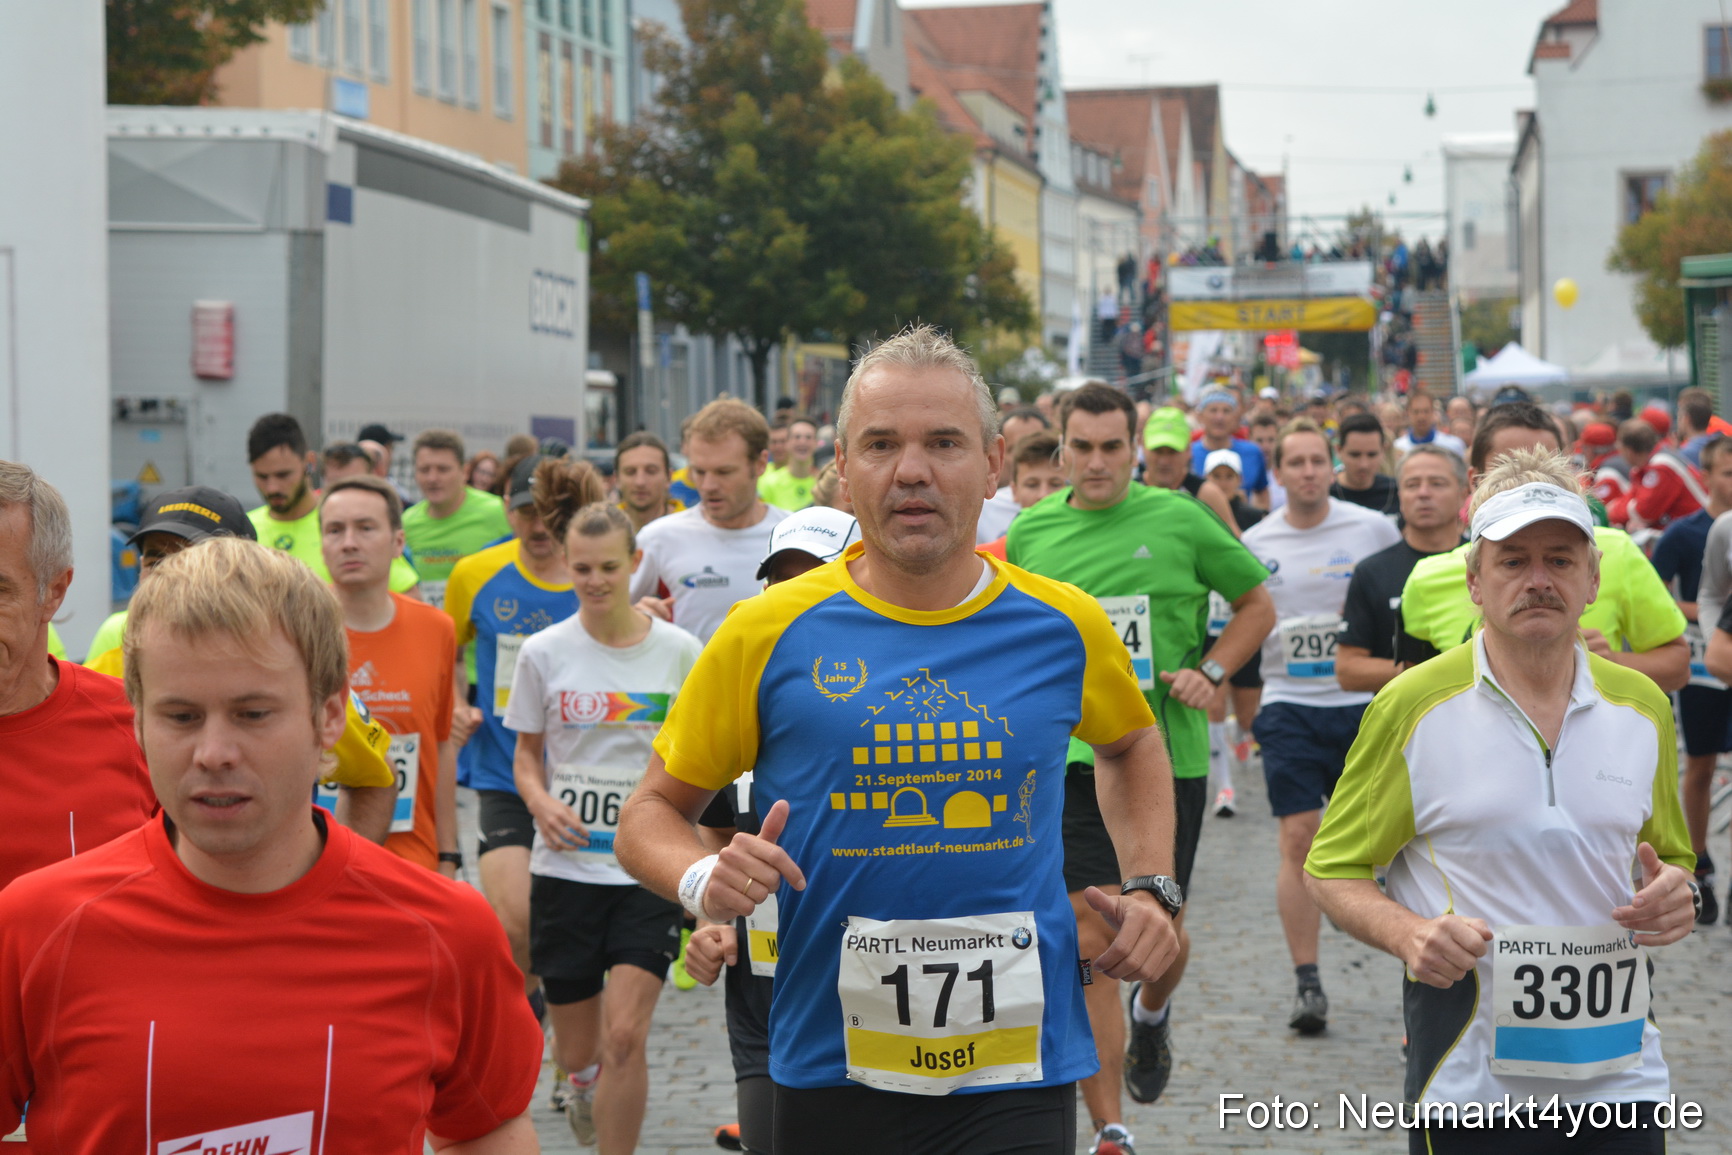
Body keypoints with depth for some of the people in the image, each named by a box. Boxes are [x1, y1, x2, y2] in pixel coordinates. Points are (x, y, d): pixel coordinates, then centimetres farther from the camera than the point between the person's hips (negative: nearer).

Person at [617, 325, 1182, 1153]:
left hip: (1020, 1076, 0)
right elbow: (651, 814, 4)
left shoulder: (1063, 625, 2)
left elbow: (1131, 744, 24)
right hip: (831, 1075, 0)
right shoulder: (769, 634, -4)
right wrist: (702, 881, -17)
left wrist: (1152, 889, 10)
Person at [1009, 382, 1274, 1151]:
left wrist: (1209, 673, -5)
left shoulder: (1180, 520, -1)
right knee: (1087, 942, -7)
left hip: (1168, 755, 0)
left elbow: (1257, 605, 9)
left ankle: (1153, 1014, 48)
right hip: (1070, 760, 0)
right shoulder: (1029, 533, 5)